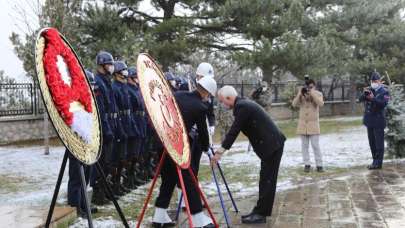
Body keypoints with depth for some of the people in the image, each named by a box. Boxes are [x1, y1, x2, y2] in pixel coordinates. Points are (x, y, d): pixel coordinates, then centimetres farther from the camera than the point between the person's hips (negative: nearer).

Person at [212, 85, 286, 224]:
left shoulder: (242, 107, -17)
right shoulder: (243, 104, 13)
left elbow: (234, 131, -19)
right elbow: (235, 131, 19)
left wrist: (220, 152, -14)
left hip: (272, 145, -10)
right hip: (270, 144, 10)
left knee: (267, 180, -5)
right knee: (265, 179, 14)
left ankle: (261, 214, 1)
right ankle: (260, 211, 21)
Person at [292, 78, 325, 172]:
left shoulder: (318, 94, 2)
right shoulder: (301, 94, 7)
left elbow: (320, 103, -17)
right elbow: (294, 104, -5)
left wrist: (312, 93, -20)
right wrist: (300, 94, -14)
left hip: (313, 123, -2)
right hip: (303, 123, 3)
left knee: (315, 145, -5)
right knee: (304, 145, 5)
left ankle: (319, 165, 2)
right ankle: (307, 164, 11)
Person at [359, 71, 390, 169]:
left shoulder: (384, 92, -5)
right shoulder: (369, 90, 11)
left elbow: (383, 103, -19)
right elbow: (360, 99, 1)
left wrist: (373, 98, -30)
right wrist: (365, 94, -19)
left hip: (378, 121, -6)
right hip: (369, 120, 6)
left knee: (379, 143, -3)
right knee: (372, 142, 13)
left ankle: (378, 163, 0)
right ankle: (375, 161, 23)